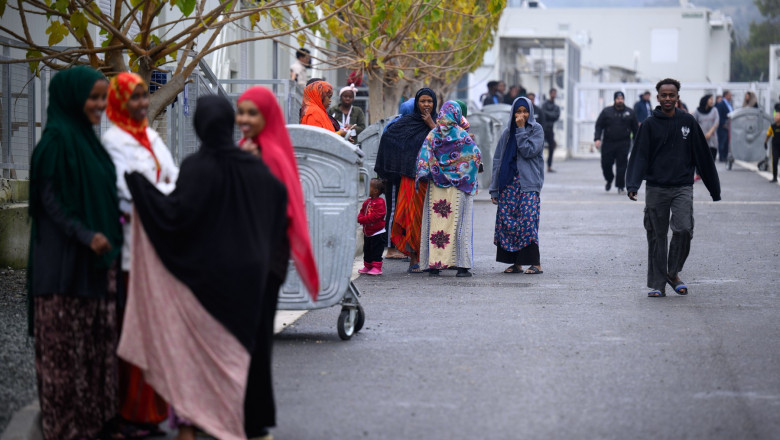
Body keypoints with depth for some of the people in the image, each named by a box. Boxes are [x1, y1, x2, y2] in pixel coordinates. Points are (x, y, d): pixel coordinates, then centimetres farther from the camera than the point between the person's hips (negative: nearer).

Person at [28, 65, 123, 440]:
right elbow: (50, 198, -17)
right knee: (66, 342, -2)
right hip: (66, 261, -9)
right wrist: (86, 236, -23)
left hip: (95, 259, 9)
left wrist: (107, 236, 12)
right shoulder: (57, 138, -12)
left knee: (96, 340, 11)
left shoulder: (85, 137, 14)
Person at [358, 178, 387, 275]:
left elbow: (375, 216, -25)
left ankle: (377, 267, 0)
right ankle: (367, 266, 25)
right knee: (367, 251, 15)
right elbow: (362, 212, 14)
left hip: (377, 233, -9)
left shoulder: (379, 202, -17)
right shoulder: (367, 202, 9)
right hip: (367, 233, 9)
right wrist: (360, 218, -9)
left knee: (376, 251, -5)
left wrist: (363, 219, -23)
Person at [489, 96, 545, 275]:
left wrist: (521, 129, -9)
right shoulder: (507, 132, 14)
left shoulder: (536, 129, 3)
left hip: (528, 183, -5)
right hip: (508, 183, 5)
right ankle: (516, 263, 4)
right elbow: (498, 160, 13)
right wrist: (494, 189, 9)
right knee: (506, 220, -2)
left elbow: (528, 151, -12)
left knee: (527, 220, -14)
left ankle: (535, 263, -10)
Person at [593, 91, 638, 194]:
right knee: (606, 164, 0)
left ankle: (620, 186, -1)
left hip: (623, 144, -1)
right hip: (608, 143, 1)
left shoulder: (630, 113, 9)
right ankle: (609, 180, 29)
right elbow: (599, 126, 4)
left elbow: (635, 129, 13)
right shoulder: (606, 111, 6)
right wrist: (597, 138, -9)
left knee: (622, 164, -8)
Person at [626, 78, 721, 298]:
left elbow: (702, 155, 11)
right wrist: (633, 185, -18)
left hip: (682, 187, 0)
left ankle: (673, 273, 5)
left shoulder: (688, 122, 7)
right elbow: (640, 156, -3)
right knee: (657, 237, 2)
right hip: (656, 188, 0)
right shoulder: (650, 124, 3)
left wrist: (714, 188, 11)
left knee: (684, 229, -15)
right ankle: (657, 283, 10)